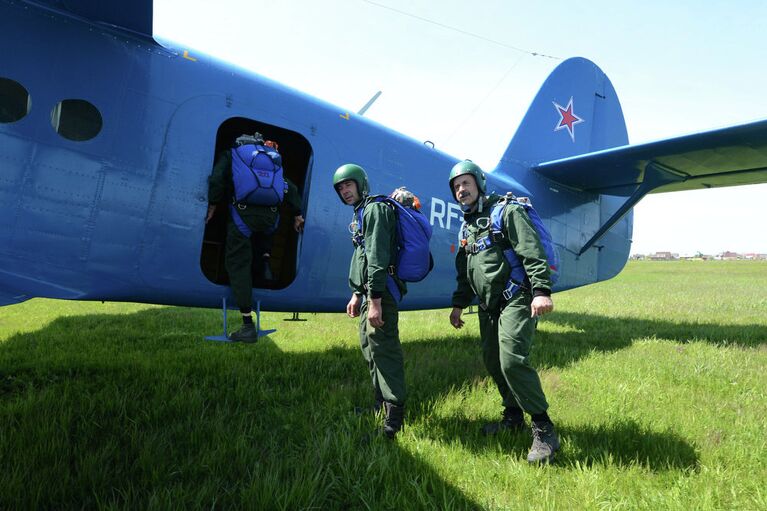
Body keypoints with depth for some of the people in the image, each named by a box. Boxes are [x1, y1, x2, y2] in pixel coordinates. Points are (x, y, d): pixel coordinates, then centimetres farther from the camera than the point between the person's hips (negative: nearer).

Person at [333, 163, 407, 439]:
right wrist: (357, 294, 23)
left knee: (383, 348, -12)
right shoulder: (360, 214, 22)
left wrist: (375, 299, -26)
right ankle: (380, 404, 30)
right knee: (368, 346, 17)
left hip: (381, 290, -11)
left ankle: (393, 416, -9)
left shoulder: (375, 210, -11)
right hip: (368, 291, 11)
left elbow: (378, 256, -21)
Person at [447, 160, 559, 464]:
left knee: (512, 360, -19)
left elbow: (533, 252, -17)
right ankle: (513, 416, 28)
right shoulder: (466, 227, 19)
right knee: (492, 361, 10)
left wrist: (542, 291, -26)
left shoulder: (506, 212, -6)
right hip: (488, 306, 8)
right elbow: (464, 273, 25)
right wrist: (458, 305, 23)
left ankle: (543, 430, -7)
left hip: (515, 300, -8)